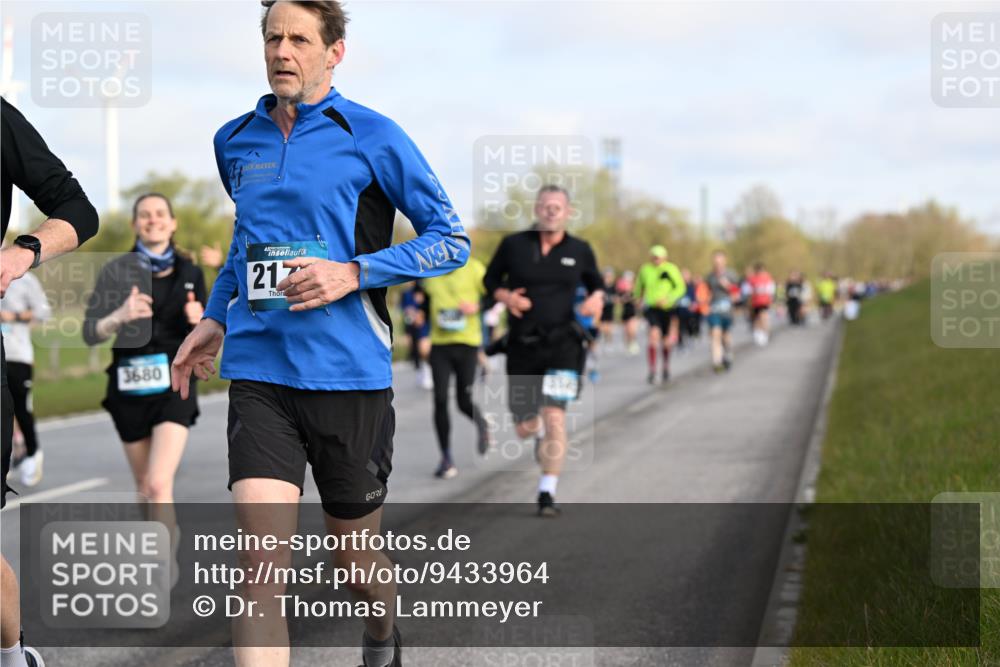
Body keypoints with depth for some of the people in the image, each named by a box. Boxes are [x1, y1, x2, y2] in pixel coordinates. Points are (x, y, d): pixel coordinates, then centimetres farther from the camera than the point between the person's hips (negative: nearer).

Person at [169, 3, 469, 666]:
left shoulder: (373, 137, -4)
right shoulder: (235, 141, 11)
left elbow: (452, 239, -2)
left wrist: (352, 274, -14)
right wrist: (215, 317, 17)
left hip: (350, 376, -2)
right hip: (258, 370, 3)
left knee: (353, 556, 13)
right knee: (263, 569, -13)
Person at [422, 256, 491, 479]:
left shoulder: (473, 268, -4)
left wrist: (476, 307, -18)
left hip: (467, 343, -3)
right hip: (439, 344, 3)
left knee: (464, 402, -2)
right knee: (440, 401, -6)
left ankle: (482, 425, 34)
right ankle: (446, 459, 4)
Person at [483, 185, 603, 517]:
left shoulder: (580, 250, 3)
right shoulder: (514, 245, 0)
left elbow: (596, 282, 18)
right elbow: (490, 279, 11)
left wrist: (596, 298, -5)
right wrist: (505, 296, -10)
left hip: (562, 343, -1)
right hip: (522, 345, 1)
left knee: (554, 416, -17)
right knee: (525, 428, 8)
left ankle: (547, 493, -9)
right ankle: (541, 434, 48)